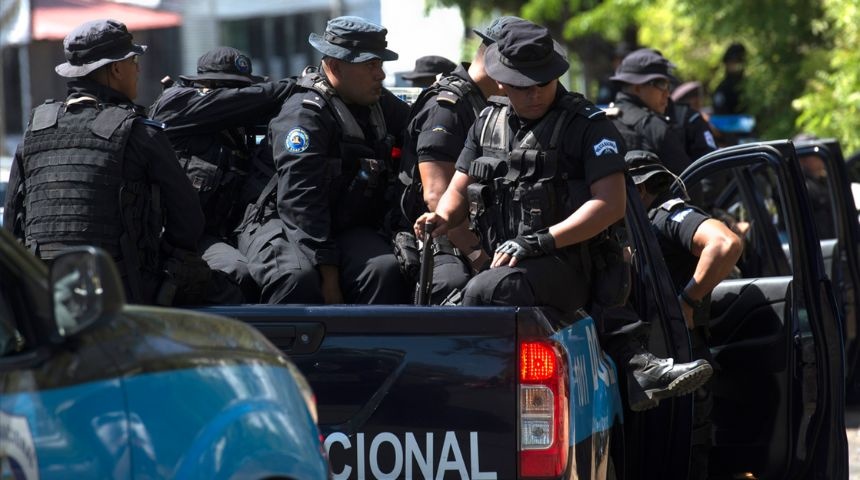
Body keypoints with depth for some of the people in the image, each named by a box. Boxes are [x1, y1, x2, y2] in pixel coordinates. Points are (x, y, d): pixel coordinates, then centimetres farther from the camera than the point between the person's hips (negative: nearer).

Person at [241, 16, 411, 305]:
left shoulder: (381, 105, 10)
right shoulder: (304, 114, -16)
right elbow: (301, 199, -23)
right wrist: (328, 273, -27)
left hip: (348, 230, 6)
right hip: (286, 225, -6)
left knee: (385, 268, -27)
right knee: (298, 276, -38)